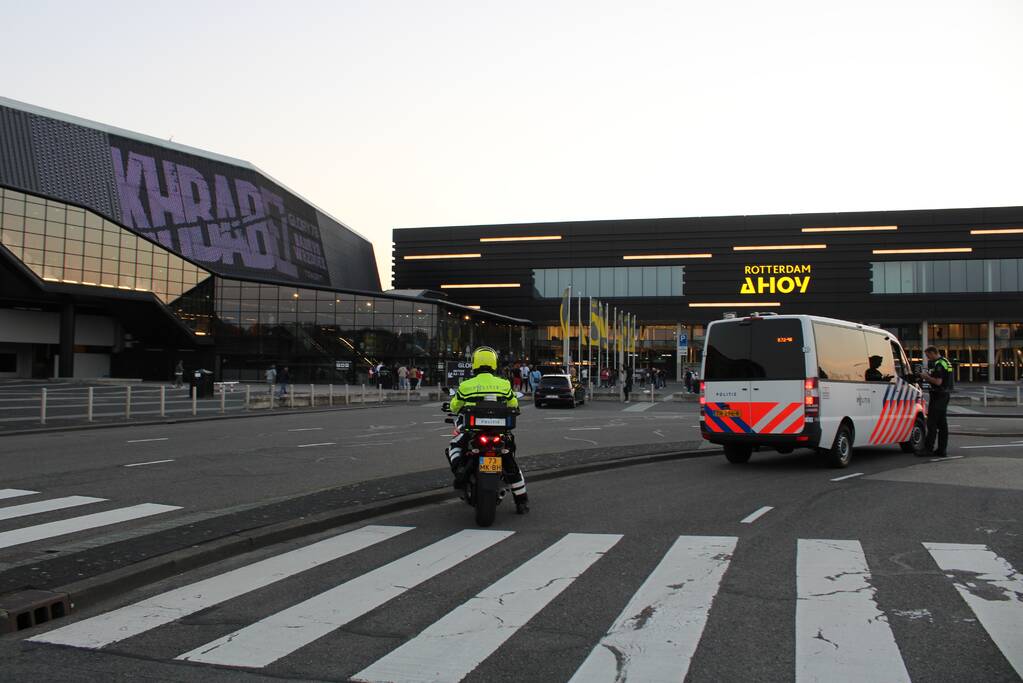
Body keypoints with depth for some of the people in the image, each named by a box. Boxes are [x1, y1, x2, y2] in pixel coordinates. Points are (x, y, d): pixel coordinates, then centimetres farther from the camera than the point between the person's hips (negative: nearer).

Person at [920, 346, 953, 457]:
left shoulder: (939, 364, -17)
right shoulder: (945, 361, 16)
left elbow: (938, 382, -23)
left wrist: (926, 376, -9)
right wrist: (928, 377, 15)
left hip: (938, 396, -10)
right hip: (945, 395, 10)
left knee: (932, 423, -8)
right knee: (942, 423, 10)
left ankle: (928, 448, -8)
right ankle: (942, 450, 12)